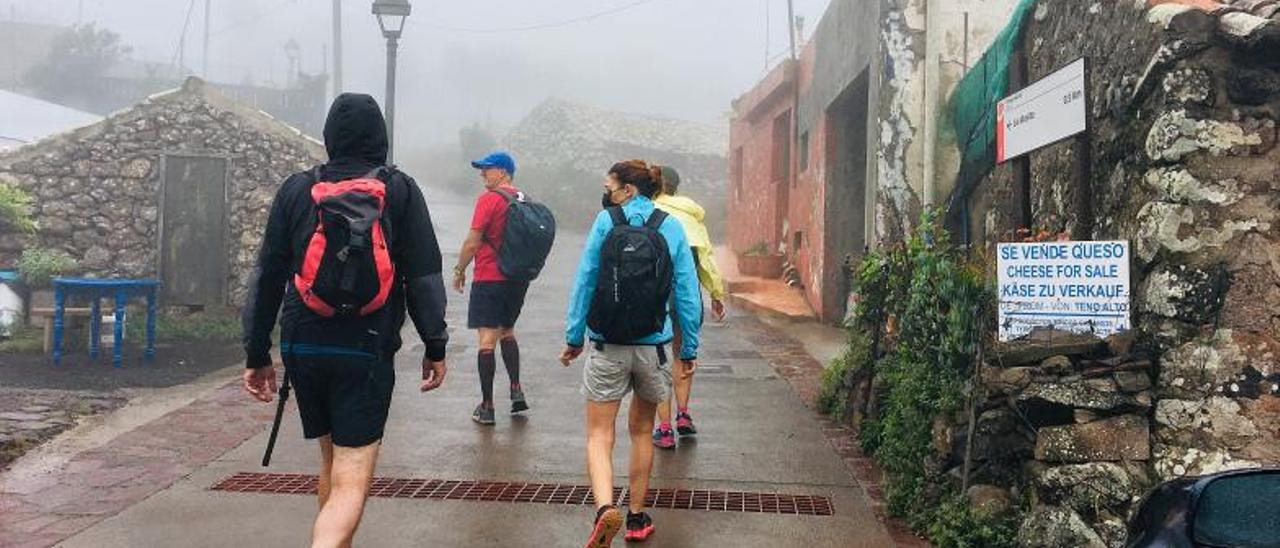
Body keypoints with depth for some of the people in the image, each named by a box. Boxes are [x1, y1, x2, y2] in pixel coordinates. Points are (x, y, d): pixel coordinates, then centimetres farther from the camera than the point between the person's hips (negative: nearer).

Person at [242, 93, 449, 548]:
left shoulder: (296, 189, 5)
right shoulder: (400, 191, -1)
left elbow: (267, 279, 5)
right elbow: (424, 276, -4)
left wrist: (257, 354, 10)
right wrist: (435, 346, 3)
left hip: (303, 349, 4)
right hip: (368, 352, -3)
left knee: (331, 461, 24)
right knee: (350, 483, -4)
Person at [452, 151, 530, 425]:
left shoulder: (489, 199, -12)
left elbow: (472, 242, -12)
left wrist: (460, 270, 1)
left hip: (489, 278, -7)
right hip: (518, 278, 7)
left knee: (488, 339, -3)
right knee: (507, 332, 22)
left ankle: (487, 406, -1)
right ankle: (516, 389, 15)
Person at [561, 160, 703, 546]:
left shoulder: (605, 222, -4)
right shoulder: (671, 228, 0)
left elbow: (585, 282, -4)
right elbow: (686, 293, -1)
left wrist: (574, 337, 4)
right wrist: (689, 348, 7)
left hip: (607, 347, -2)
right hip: (652, 347, 2)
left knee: (599, 434, 1)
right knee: (641, 431, 19)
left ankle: (605, 508, -23)